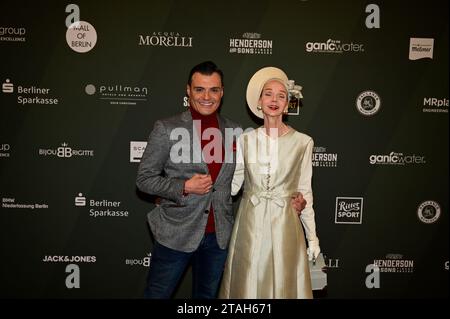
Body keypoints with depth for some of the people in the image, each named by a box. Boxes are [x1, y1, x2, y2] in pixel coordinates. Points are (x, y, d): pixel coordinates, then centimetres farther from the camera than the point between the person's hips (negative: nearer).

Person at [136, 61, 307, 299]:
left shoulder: (234, 131, 2)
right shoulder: (167, 128, -8)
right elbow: (144, 179, -5)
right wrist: (184, 187, -19)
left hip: (219, 236, 3)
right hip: (176, 234, -3)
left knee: (207, 295, 21)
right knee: (157, 294, 11)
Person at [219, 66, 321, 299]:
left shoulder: (302, 142, -4)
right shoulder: (245, 140, 0)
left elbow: (304, 192, 2)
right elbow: (232, 184, 4)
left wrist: (312, 237, 5)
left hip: (284, 226, -1)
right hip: (249, 225, 2)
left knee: (283, 284, 10)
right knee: (247, 282, 12)